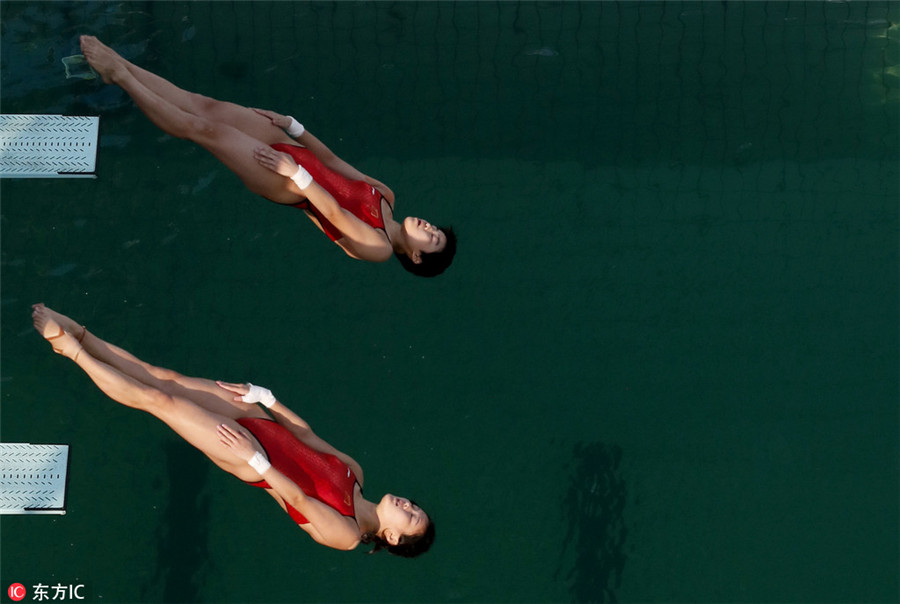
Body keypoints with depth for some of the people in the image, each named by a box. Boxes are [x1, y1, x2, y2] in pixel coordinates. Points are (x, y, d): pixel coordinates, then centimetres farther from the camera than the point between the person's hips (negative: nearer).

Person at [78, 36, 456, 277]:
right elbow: (332, 161, 8)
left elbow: (334, 212, -21)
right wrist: (293, 126, 1)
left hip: (285, 184, -6)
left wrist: (296, 175, -27)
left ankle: (119, 74, -10)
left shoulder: (378, 249, -10)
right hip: (289, 151, 7)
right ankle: (120, 67, -5)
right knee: (204, 106, -8)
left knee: (204, 127, -18)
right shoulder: (386, 197, 8)